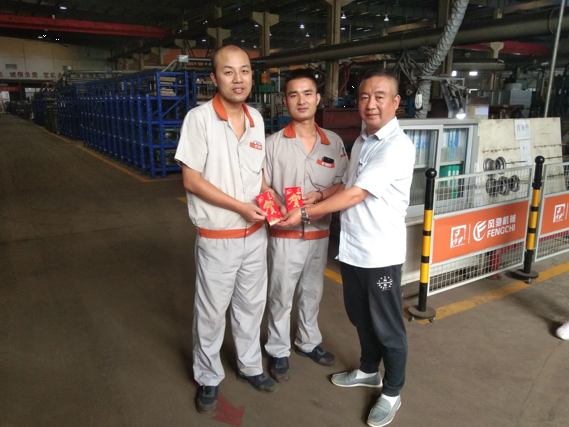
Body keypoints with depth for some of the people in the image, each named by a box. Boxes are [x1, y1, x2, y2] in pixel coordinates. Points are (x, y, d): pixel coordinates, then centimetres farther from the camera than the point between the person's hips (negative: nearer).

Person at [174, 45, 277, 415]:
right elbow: (191, 180, -16)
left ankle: (250, 366, 40)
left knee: (251, 305, 19)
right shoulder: (199, 118, -14)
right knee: (211, 312, 10)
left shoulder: (256, 119, 4)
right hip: (218, 237, -5)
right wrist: (240, 206, -20)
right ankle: (209, 378, 33)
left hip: (255, 234, 5)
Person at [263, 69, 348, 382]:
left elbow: (343, 184, 1)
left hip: (320, 233, 3)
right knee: (281, 296, 9)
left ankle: (308, 342, 41)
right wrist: (280, 208, -22)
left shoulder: (334, 142, 1)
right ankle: (278, 351, 29)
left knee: (312, 293, 20)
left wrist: (319, 195, -17)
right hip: (285, 235, -3)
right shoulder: (274, 143, -7)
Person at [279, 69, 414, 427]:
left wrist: (307, 214, -16)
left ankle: (392, 393, 29)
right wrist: (317, 199, 0)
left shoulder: (398, 146, -18)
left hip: (381, 253, -8)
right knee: (360, 317, 23)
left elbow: (356, 195, -22)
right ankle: (369, 371, 45)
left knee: (387, 326, 9)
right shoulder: (361, 142, 10)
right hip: (351, 247, 8)